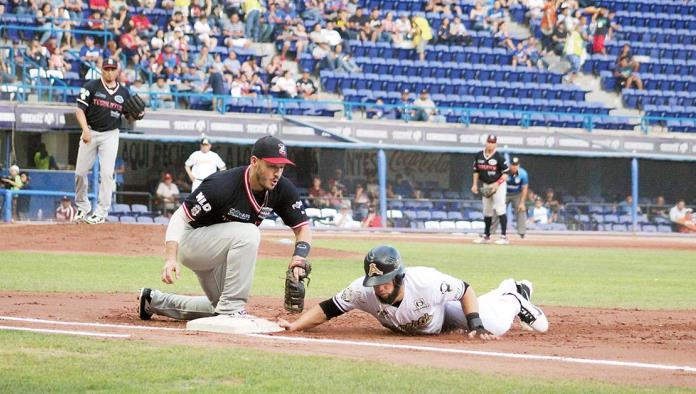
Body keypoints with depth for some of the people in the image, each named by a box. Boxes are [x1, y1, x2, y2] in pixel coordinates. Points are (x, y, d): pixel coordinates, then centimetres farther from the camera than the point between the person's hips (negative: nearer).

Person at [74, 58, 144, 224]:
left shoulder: (124, 92, 5)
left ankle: (101, 212, -4)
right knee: (80, 172, 4)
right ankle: (82, 206, 24)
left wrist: (137, 115, -12)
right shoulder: (91, 87, -4)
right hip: (90, 133, 0)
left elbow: (129, 117, 12)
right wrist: (85, 129, -22)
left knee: (107, 173, -8)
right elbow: (80, 109, -9)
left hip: (110, 135, 0)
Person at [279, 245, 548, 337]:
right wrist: (294, 326, -47)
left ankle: (514, 299, 24)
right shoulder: (363, 291, -40)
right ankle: (507, 290, 56)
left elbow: (466, 290, -31)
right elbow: (327, 309, -34)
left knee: (494, 326, -13)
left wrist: (475, 325, -39)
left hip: (447, 308, -4)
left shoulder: (427, 282, -46)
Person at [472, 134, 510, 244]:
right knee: (487, 211, 12)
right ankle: (486, 236, 21)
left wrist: (496, 185, -22)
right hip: (486, 186, 6)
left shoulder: (499, 157, -13)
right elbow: (476, 171, 14)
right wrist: (475, 184, 6)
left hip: (498, 186, -6)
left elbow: (505, 173, -13)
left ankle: (504, 236, -12)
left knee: (500, 210, -12)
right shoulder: (479, 156, 3)